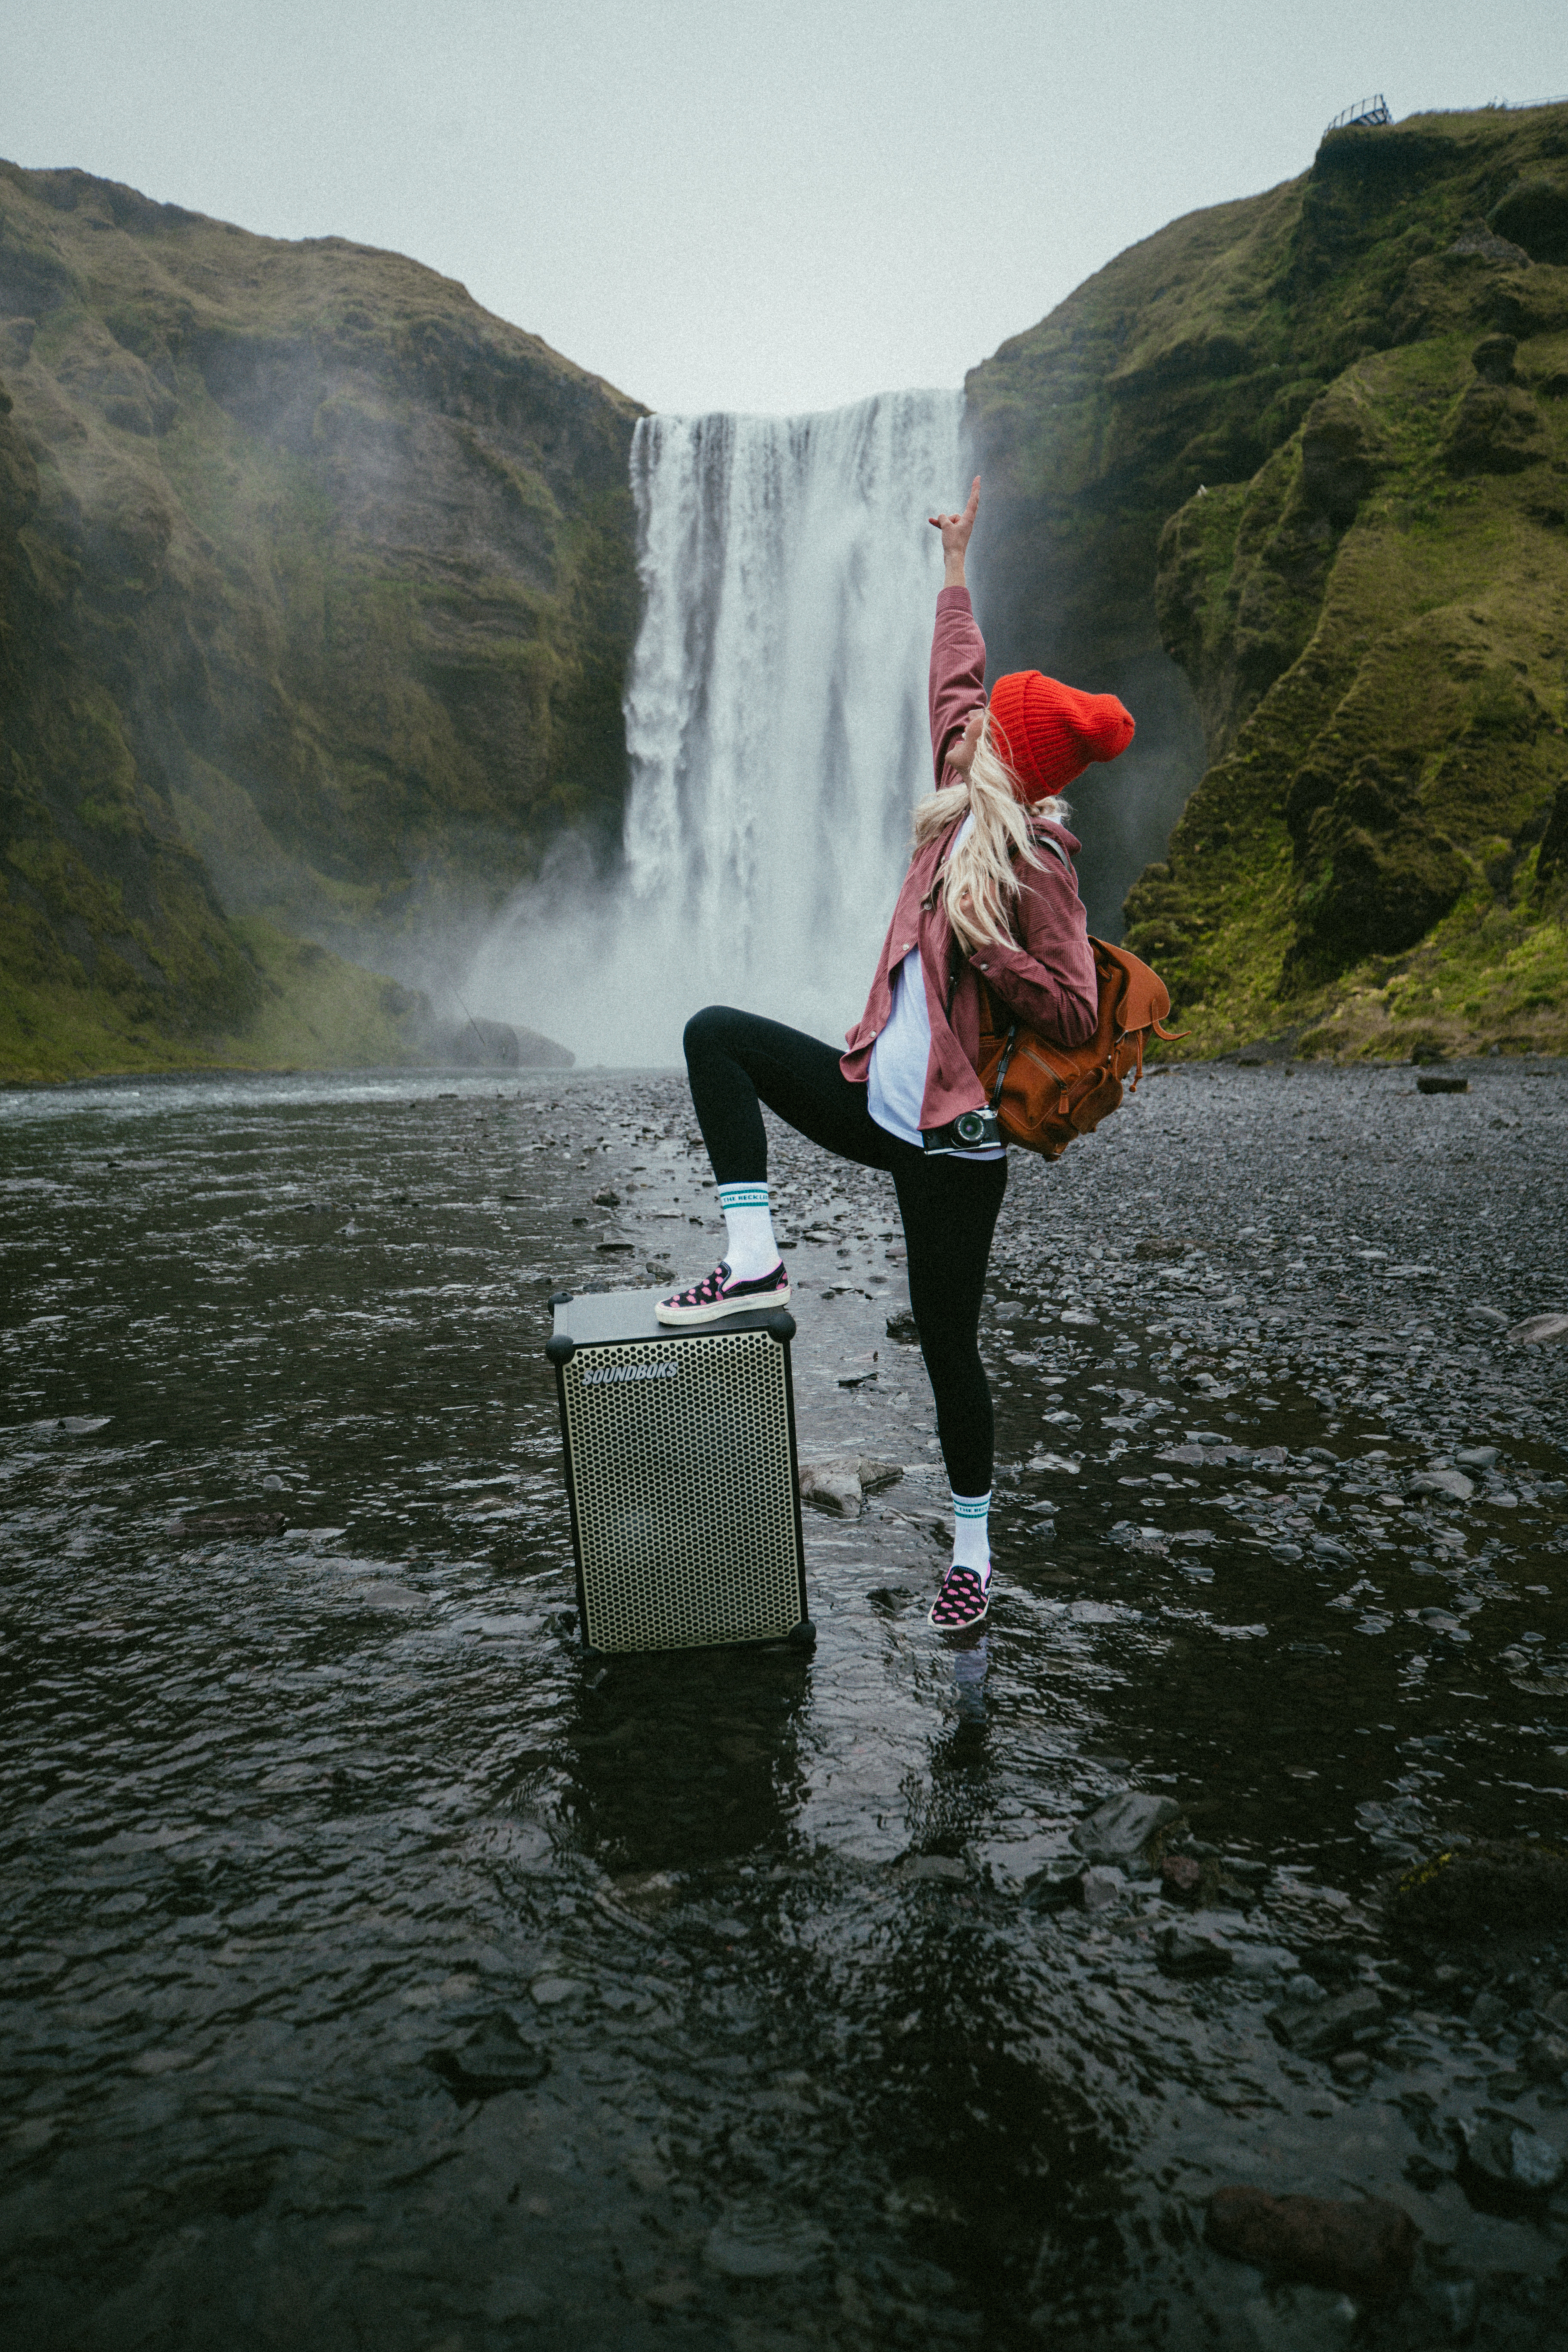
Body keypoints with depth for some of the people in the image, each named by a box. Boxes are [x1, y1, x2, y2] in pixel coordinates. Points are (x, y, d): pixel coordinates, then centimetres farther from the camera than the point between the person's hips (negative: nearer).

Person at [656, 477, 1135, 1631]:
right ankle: (755, 1256, -3)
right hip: (879, 1098, 8)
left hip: (953, 1140, -8)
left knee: (947, 1344, 2)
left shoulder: (1037, 865, -15)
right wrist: (957, 571, 27)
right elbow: (958, 684, 20)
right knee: (717, 1034, 1)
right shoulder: (970, 809, 5)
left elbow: (1076, 1015, -19)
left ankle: (975, 1544, 23)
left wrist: (981, 945, -26)